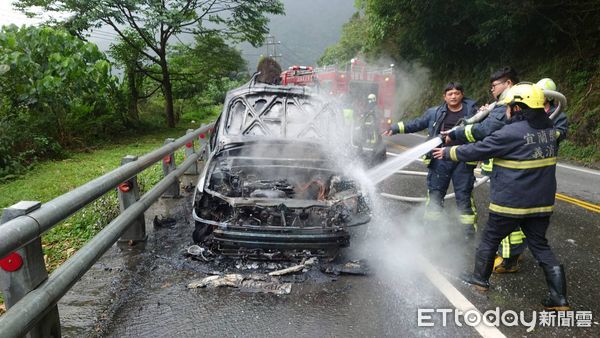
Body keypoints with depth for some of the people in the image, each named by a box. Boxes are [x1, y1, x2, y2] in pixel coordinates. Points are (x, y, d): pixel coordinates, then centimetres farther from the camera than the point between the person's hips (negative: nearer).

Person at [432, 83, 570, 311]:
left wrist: (448, 153, 1)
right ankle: (559, 296, 14)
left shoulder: (511, 134, -19)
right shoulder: (548, 129, 4)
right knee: (540, 244, 16)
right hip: (542, 202, 7)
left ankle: (480, 279, 29)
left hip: (511, 202, -6)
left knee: (490, 239, 13)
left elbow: (477, 150, -13)